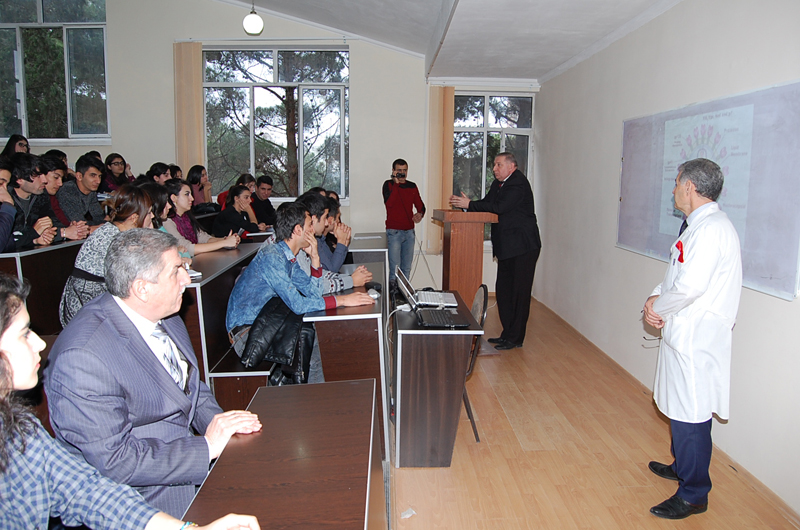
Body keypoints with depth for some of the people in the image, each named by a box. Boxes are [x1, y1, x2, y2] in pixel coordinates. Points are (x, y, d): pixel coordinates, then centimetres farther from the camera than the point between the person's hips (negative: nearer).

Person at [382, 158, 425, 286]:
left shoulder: (412, 186, 13)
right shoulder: (389, 184, 0)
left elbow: (420, 205, 15)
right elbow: (389, 203, -17)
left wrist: (420, 214, -8)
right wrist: (396, 183, -16)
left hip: (409, 231, 5)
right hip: (394, 231, -5)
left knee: (406, 268, 8)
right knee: (395, 268, -10)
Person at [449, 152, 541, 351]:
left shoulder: (518, 184, -15)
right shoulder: (498, 183, 15)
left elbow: (499, 207, -25)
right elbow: (487, 203, 12)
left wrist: (470, 204, -20)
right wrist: (464, 204, -5)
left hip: (523, 246, -9)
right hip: (506, 246, 10)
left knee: (519, 292, -3)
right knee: (503, 290, 11)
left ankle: (515, 338, 4)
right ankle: (507, 333, 21)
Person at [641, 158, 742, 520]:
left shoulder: (712, 228, -20)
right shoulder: (700, 225, 14)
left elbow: (690, 286, -29)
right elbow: (677, 275, 17)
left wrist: (657, 307, -13)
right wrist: (656, 299, 0)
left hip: (697, 340, -11)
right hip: (685, 335, 11)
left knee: (690, 414, -1)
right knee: (679, 407, 23)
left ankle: (693, 494, 13)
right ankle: (682, 466, 42)